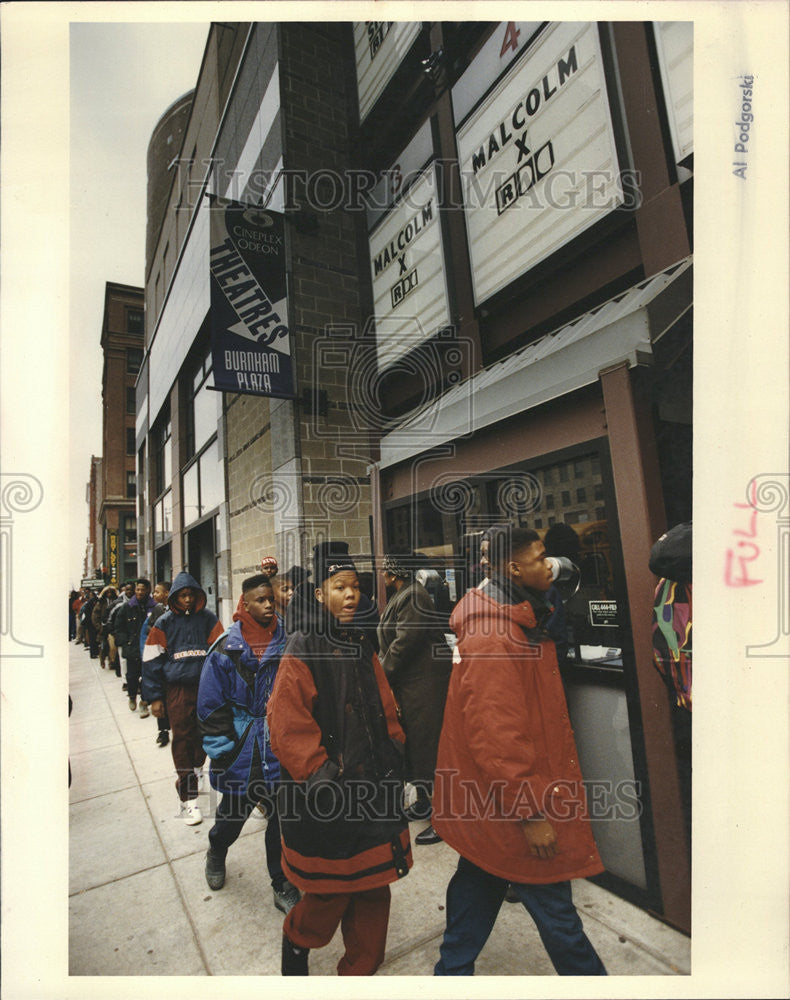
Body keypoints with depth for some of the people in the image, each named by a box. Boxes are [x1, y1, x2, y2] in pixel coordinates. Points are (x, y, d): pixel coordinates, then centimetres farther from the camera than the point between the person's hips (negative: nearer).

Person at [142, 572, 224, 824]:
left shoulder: (208, 619, 3)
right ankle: (188, 797, 6)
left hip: (206, 685, 2)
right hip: (177, 688, -1)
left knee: (203, 733, 8)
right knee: (182, 738, -2)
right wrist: (155, 697, 1)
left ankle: (194, 771, 36)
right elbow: (152, 661, 4)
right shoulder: (164, 623, 1)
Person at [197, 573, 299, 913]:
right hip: (241, 753, 0)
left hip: (280, 751, 1)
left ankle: (283, 885, 32)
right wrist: (223, 751, -6)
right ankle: (216, 853, 54)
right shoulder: (225, 649, -9)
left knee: (282, 819, 10)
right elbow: (211, 706, -4)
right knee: (233, 814, 21)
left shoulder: (288, 643, -5)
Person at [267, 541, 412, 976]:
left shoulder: (361, 647, 6)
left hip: (373, 787, 6)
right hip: (328, 794, -6)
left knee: (374, 885, 16)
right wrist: (319, 775, -19)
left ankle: (361, 968, 39)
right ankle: (296, 944, 43)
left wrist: (393, 753, 7)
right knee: (333, 890, 11)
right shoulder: (301, 654, -16)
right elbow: (288, 727, -19)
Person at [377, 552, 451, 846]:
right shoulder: (400, 597, 14)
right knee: (413, 742, 19)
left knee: (425, 745, -4)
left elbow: (404, 643, -23)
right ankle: (423, 804, 35)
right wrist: (382, 672, 12)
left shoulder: (413, 597, -18)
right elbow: (391, 644, 20)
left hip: (425, 683, -10)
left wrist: (382, 675, -13)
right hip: (408, 684, 11)